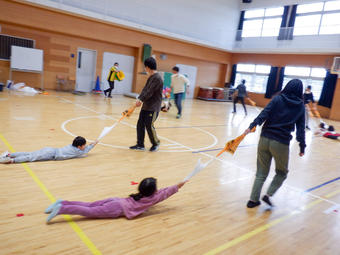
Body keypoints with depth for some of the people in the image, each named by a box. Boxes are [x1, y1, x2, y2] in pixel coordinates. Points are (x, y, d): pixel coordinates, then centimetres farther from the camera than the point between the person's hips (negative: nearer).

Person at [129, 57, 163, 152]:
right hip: (146, 106, 9)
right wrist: (139, 99, -1)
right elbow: (145, 89, 11)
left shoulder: (157, 78, -16)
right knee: (140, 124, 7)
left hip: (153, 108, -9)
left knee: (149, 125, -5)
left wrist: (141, 100, -20)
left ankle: (156, 143, 18)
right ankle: (140, 145, 17)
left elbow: (150, 92, -21)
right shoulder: (150, 77, 14)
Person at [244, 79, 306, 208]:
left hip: (265, 138, 2)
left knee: (261, 172, 15)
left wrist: (252, 126, -18)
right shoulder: (300, 106, 6)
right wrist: (302, 147, 11)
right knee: (282, 172, 22)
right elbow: (300, 128, 5)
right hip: (281, 143, -1)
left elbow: (264, 114, -11)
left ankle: (254, 199, 17)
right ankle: (268, 194, 7)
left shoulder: (278, 99, 3)